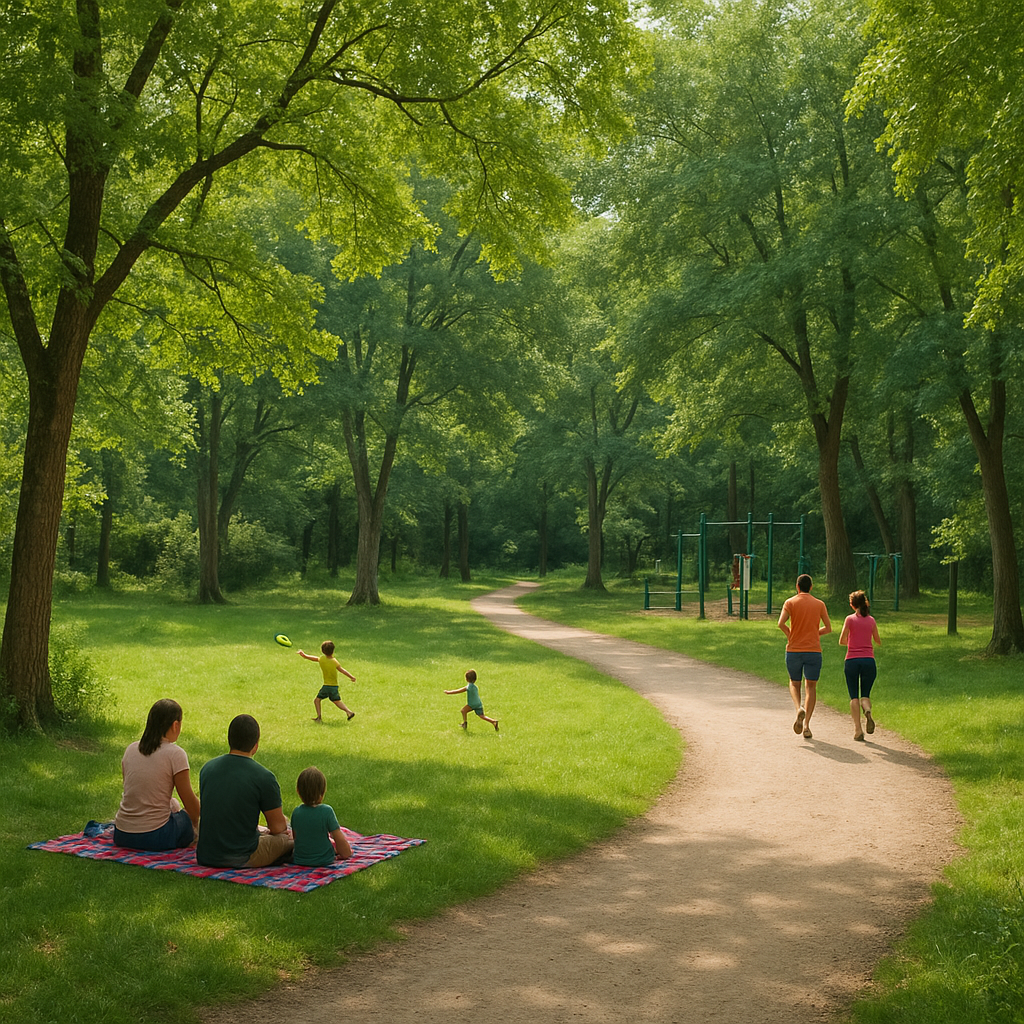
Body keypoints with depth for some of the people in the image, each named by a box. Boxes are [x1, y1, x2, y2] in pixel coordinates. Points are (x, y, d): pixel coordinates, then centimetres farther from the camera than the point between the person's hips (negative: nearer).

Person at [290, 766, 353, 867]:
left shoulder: (296, 812, -11)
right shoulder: (327, 811, -21)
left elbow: (295, 837, 4)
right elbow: (339, 839, -14)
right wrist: (347, 853, 5)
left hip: (299, 860, 4)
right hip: (325, 860, -3)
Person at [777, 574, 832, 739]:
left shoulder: (790, 603, 0)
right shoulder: (819, 604, 5)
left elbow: (781, 623, -14)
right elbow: (828, 628, 6)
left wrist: (790, 635, 4)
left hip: (794, 650, 0)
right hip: (813, 650, 0)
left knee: (794, 683, 18)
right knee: (811, 687, 6)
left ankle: (799, 709, -11)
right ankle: (806, 725, -4)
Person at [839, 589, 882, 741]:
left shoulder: (850, 619, -2)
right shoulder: (871, 620, 7)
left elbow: (842, 641, -2)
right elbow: (878, 641, 17)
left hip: (852, 660, -2)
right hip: (868, 660, 2)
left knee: (854, 696, 4)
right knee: (865, 694, 13)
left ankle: (857, 730, -7)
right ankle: (868, 711, -22)